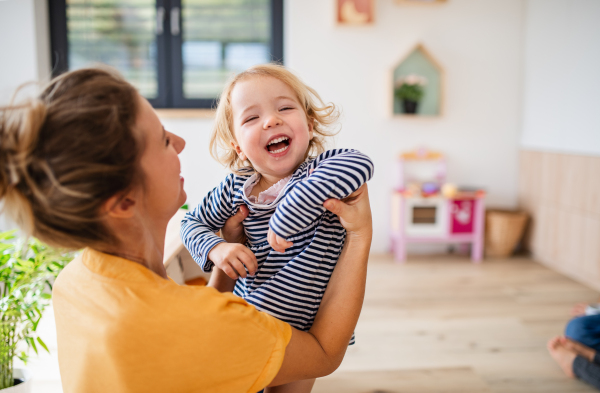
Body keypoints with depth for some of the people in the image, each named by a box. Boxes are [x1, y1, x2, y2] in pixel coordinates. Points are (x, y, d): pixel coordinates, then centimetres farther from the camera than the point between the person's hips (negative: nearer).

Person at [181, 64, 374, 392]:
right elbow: (193, 221, 7)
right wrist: (215, 248, -15)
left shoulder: (319, 174, -20)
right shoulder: (235, 187, -8)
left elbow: (359, 164, -43)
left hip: (303, 326, -3)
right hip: (244, 315, 4)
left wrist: (287, 218, -42)